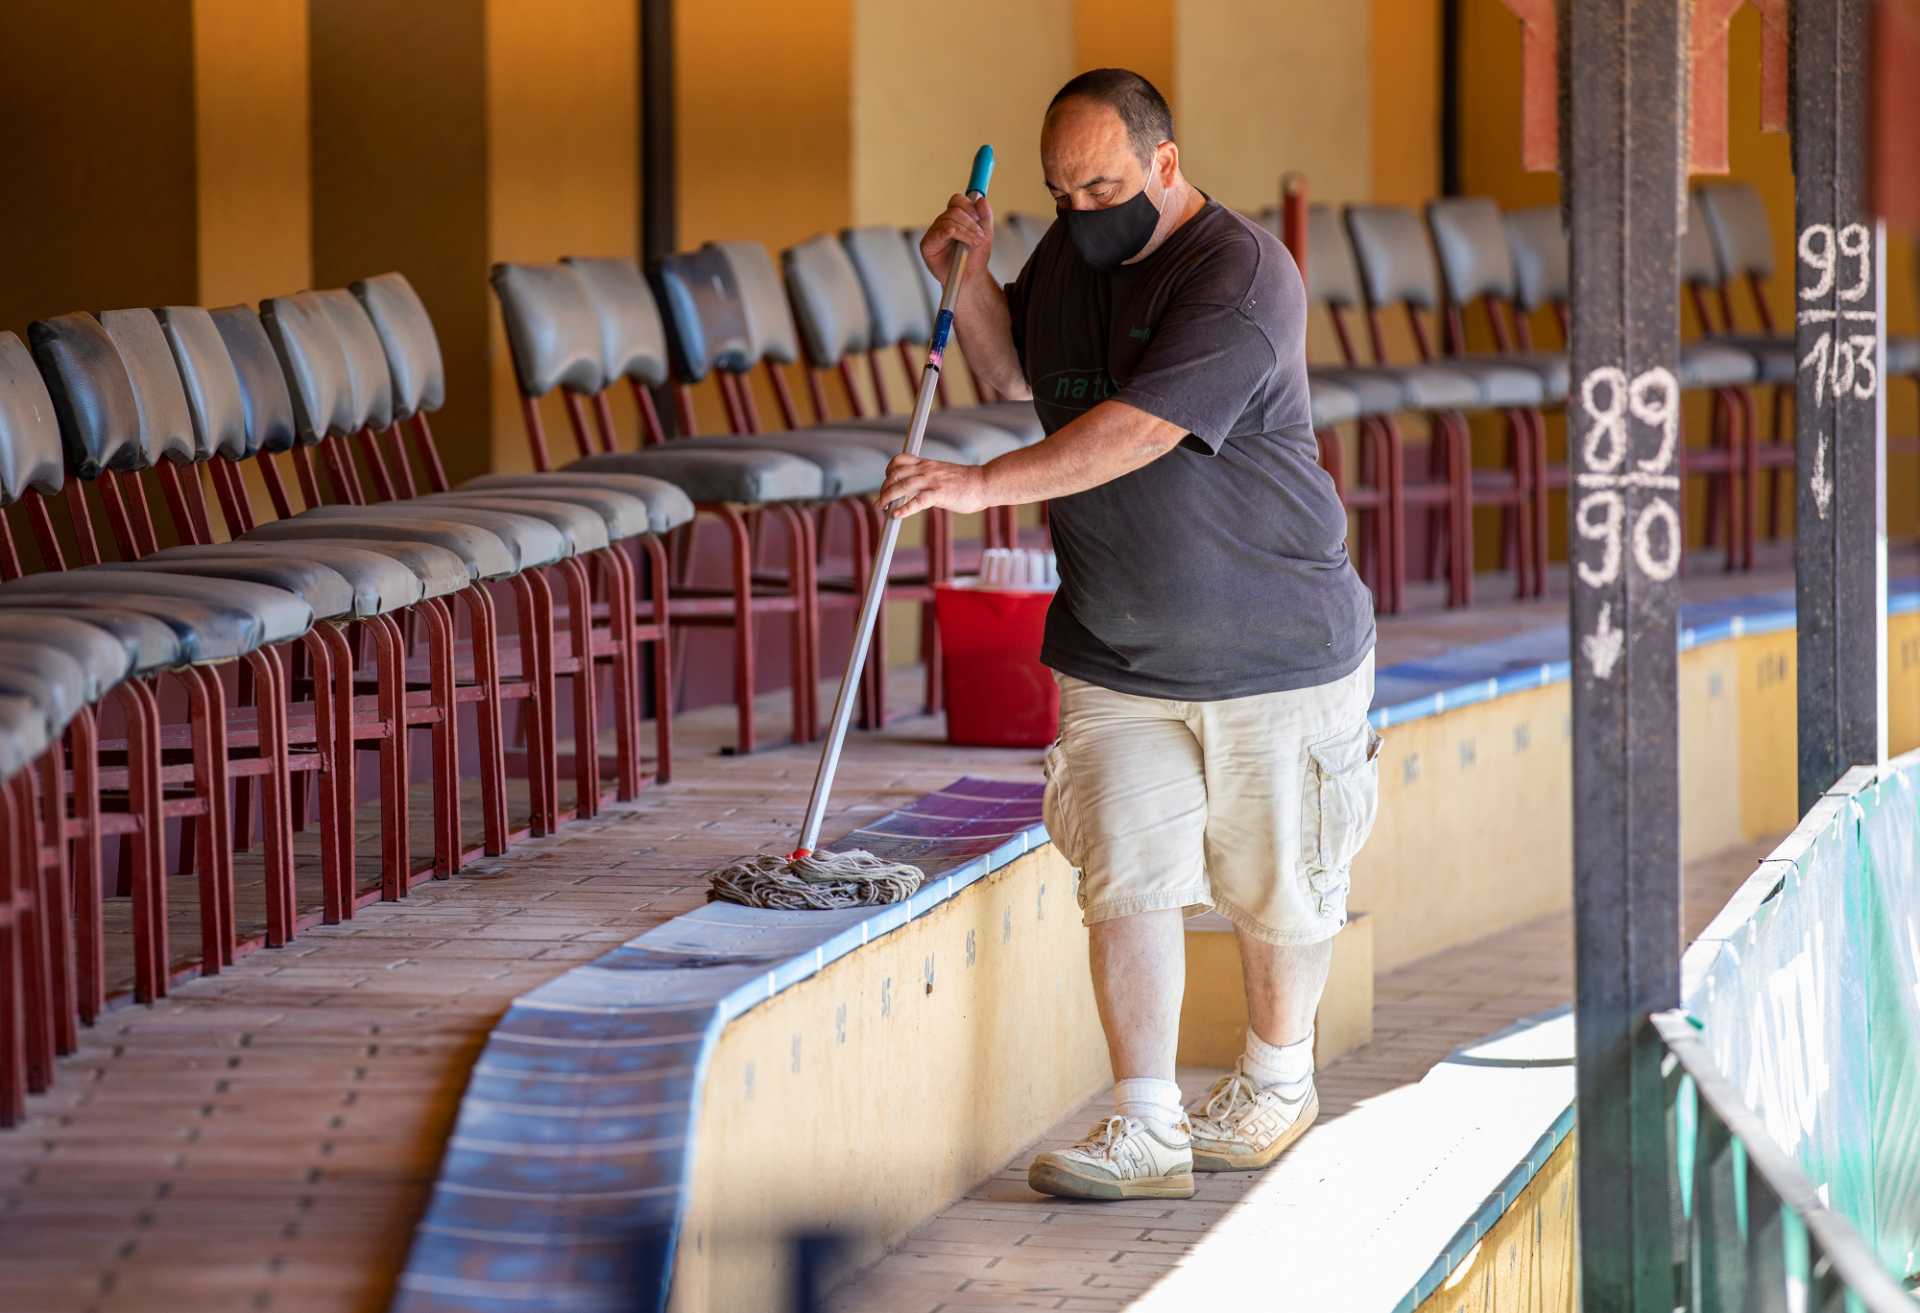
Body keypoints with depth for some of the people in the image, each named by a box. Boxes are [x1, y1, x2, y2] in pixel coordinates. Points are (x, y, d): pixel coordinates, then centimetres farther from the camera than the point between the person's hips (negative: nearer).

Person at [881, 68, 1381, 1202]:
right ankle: (1146, 1128, -10)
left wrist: (984, 484, -36)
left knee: (1276, 887, 11)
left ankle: (1278, 1080, 34)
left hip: (1275, 650, -5)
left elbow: (1138, 428, -31)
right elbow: (1018, 371, 22)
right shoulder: (1074, 252, 4)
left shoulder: (1242, 278, -22)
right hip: (1116, 658, 5)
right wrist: (968, 278, 2)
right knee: (1127, 880, -8)